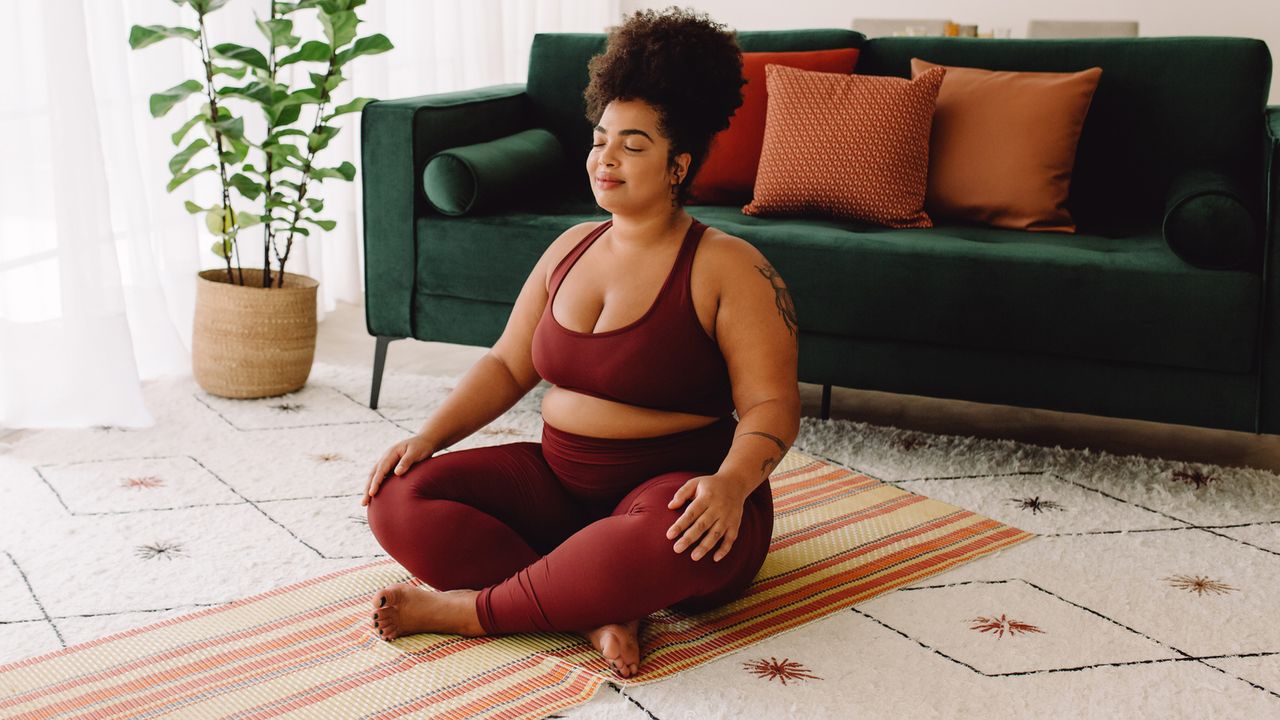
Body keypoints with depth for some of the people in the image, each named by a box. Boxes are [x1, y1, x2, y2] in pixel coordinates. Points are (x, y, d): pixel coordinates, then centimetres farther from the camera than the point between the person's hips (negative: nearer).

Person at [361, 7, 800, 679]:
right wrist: (427, 437, -1)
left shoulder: (728, 268, -8)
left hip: (676, 488, -6)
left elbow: (770, 405, -13)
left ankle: (471, 610, -21)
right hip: (557, 481, 6)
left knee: (667, 538, -43)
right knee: (398, 497, -13)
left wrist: (731, 483, -33)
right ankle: (599, 614, -23)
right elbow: (507, 365, 14)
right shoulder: (572, 247, 11)